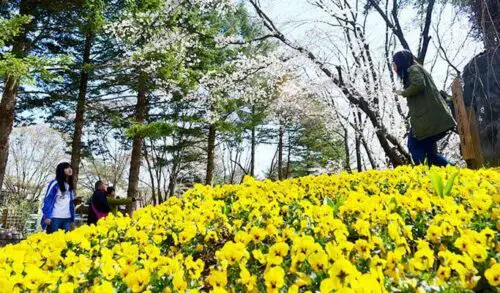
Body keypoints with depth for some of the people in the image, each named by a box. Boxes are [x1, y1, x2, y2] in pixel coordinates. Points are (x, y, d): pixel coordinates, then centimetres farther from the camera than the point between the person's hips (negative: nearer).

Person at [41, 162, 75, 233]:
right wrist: (47, 217, -16)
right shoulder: (55, 183, -4)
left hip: (67, 218, 6)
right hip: (55, 218, -6)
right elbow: (47, 200, -8)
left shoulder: (69, 185, 14)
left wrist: (72, 218, 11)